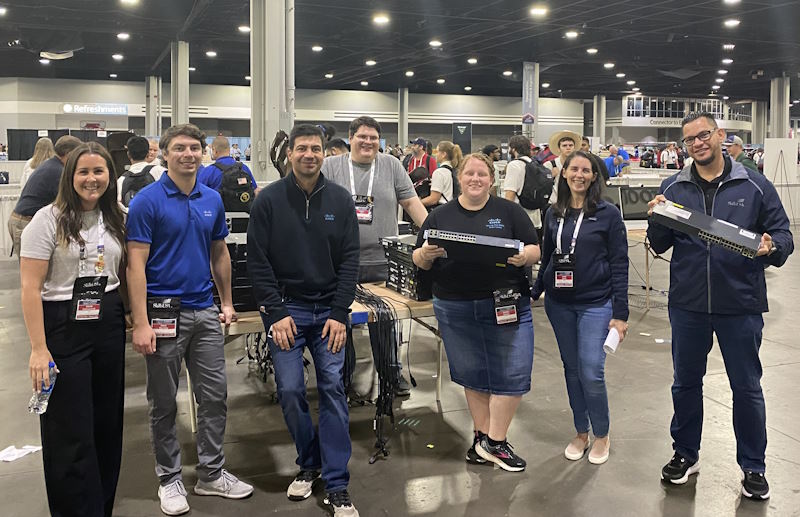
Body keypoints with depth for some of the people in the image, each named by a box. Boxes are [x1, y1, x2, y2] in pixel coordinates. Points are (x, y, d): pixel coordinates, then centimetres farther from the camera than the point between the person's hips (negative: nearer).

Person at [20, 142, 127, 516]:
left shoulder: (115, 220, 9)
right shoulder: (48, 219, -8)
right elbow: (30, 287, -11)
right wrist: (39, 348, -16)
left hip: (108, 324, 5)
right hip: (63, 327, -5)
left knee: (108, 425, 12)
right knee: (71, 433, 0)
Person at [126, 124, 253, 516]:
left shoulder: (212, 200, 7)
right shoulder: (147, 201, -9)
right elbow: (136, 264, -13)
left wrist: (226, 302, 12)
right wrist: (141, 323, -18)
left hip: (205, 312, 5)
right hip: (165, 312, -5)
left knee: (215, 397, 10)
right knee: (163, 404, 8)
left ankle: (212, 474, 24)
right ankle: (169, 479, 23)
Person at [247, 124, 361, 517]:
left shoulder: (340, 200, 2)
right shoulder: (269, 200, -2)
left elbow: (349, 260, 1)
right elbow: (257, 260, -3)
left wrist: (339, 313, -7)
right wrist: (275, 312, -9)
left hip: (329, 311, 1)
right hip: (285, 309, -1)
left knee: (333, 389, -2)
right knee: (290, 390, 1)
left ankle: (337, 484, 5)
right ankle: (308, 464, 24)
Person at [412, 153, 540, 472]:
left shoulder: (509, 211, 6)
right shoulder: (440, 216, 10)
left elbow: (534, 250, 4)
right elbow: (419, 261, 10)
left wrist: (523, 256, -19)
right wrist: (426, 254, -13)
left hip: (506, 305, -1)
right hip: (456, 308, 1)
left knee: (512, 373, -4)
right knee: (472, 374, 10)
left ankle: (494, 441, 10)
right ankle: (482, 435, 25)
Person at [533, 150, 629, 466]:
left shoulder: (608, 214, -4)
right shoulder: (554, 214, 7)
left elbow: (619, 264, -5)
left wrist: (620, 313, -10)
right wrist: (533, 293, 10)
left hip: (595, 303, -4)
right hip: (559, 303, 4)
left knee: (591, 372, -7)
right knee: (571, 369, 11)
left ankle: (601, 436, 14)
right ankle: (581, 433, 26)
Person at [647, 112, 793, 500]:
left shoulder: (754, 186, -2)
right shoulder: (672, 188, 3)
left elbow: (783, 235, 0)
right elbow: (660, 246, 5)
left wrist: (771, 247, -22)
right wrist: (657, 221, -15)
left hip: (740, 306, -2)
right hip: (688, 305, 2)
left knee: (747, 388, 9)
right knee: (686, 382, 15)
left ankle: (753, 466, 25)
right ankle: (685, 454, 33)